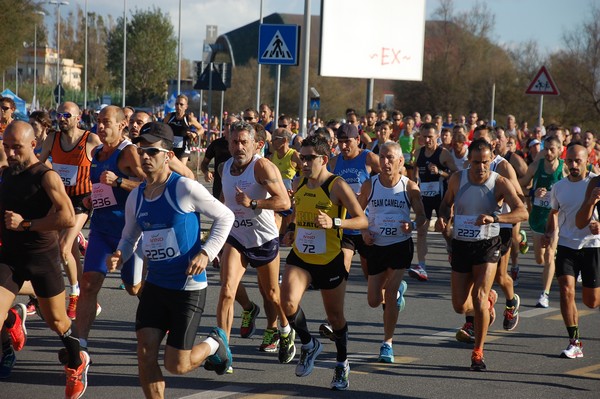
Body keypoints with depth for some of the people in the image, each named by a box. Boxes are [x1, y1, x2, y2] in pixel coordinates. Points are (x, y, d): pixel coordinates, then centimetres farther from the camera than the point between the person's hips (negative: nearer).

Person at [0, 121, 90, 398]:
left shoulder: (47, 177, -16)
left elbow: (68, 218, -28)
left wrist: (26, 224, -26)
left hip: (43, 258, -5)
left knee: (56, 321, 11)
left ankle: (77, 363, 36)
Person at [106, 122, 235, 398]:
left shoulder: (185, 188, -14)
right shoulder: (136, 197, 4)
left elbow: (225, 217, -5)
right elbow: (129, 236, 18)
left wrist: (206, 253, -16)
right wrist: (120, 256, -4)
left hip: (188, 288, -5)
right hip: (155, 285, 6)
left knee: (176, 365, -2)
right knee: (145, 354, -5)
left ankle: (214, 344, 29)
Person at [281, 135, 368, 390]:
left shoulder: (337, 186, -15)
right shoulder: (299, 183, 3)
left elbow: (362, 220, -18)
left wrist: (334, 222, -32)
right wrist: (292, 231, 7)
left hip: (330, 261, -4)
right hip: (299, 257, 4)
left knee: (335, 316, 10)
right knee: (288, 303, -21)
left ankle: (342, 364, 34)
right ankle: (309, 345, 7)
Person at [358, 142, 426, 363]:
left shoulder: (409, 187, -7)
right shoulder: (369, 185, -3)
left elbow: (422, 215, 0)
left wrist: (412, 225, -22)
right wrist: (364, 231, -8)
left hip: (401, 245, -3)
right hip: (376, 245, 3)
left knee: (390, 291, -13)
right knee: (374, 300, 6)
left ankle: (387, 343, 0)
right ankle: (399, 290, 43)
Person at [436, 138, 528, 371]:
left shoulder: (500, 184, -12)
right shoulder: (457, 180, -2)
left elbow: (522, 212, -24)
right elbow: (447, 202, 17)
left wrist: (494, 217, -39)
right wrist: (443, 218, -6)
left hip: (487, 245, -3)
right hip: (460, 245, 3)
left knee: (479, 297, -18)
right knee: (460, 306, 3)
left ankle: (478, 353, -3)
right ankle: (487, 303, 41)